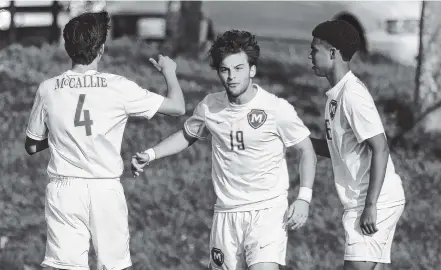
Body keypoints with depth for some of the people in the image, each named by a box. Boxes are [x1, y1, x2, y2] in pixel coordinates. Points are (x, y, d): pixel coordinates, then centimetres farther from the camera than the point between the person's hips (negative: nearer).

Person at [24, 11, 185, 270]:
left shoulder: (48, 89, -2)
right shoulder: (119, 88, -8)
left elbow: (32, 146, 9)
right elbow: (178, 107, -1)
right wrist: (169, 71, 17)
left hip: (64, 190, 1)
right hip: (106, 190, -1)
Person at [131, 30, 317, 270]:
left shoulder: (277, 108, -10)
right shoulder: (209, 107, 2)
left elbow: (306, 150, 0)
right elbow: (187, 135, 22)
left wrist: (303, 198, -10)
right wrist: (150, 155, 10)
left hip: (267, 211, -4)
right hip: (226, 213, 4)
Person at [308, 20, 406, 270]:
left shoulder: (353, 95, -17)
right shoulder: (337, 94, 14)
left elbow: (380, 149, -21)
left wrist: (370, 206, -23)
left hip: (376, 201, -10)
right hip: (360, 200, 10)